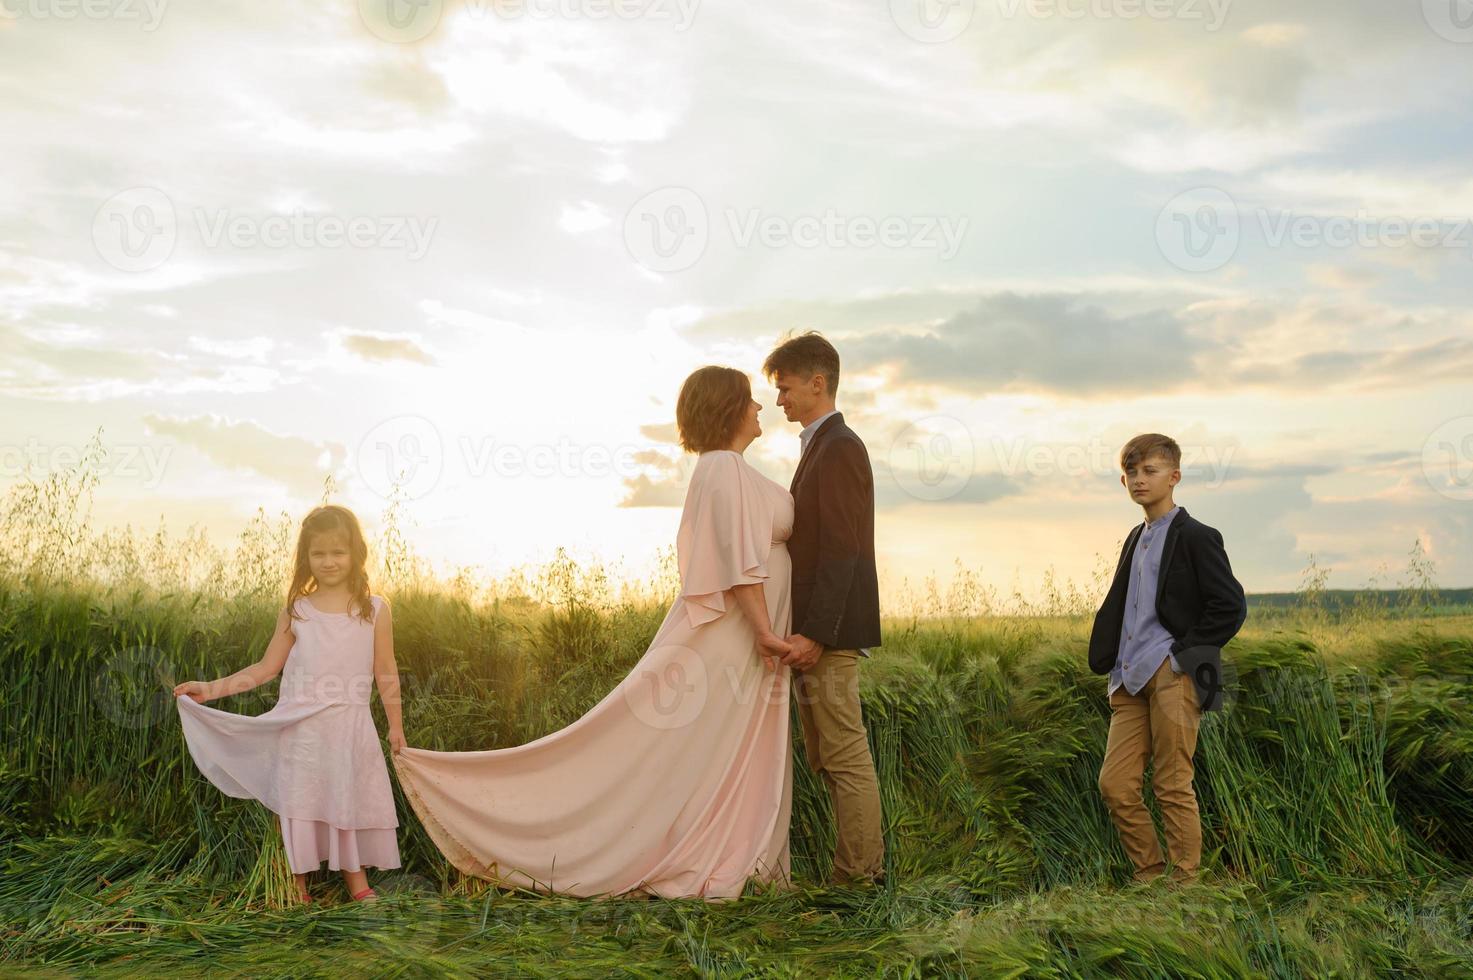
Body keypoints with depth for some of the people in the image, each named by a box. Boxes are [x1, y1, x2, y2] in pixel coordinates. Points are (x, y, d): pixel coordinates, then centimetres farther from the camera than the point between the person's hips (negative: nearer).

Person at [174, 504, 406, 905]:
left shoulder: (375, 609, 0)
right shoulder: (295, 611, 3)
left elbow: (386, 674, 3)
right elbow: (266, 667, 6)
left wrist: (395, 725, 5)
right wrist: (212, 688, -2)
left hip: (351, 728, -1)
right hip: (300, 728, 1)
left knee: (351, 799, 8)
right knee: (298, 801, 6)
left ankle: (356, 878, 25)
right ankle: (297, 883, 23)